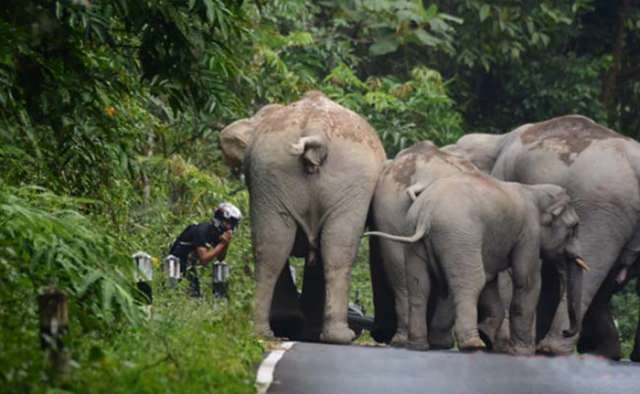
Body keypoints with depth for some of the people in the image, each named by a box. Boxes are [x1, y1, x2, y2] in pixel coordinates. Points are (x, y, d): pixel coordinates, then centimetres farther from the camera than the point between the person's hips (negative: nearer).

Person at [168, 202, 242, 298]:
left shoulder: (216, 232, 1)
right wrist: (222, 243, -29)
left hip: (190, 264, 9)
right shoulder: (203, 230, -25)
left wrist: (226, 243, -12)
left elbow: (220, 258, 5)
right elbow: (204, 260, -30)